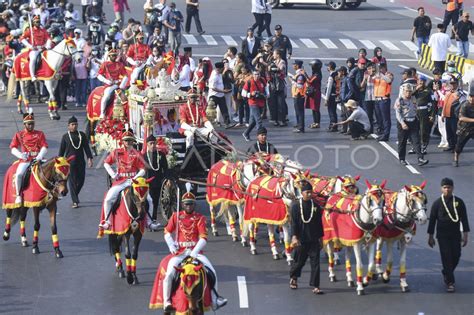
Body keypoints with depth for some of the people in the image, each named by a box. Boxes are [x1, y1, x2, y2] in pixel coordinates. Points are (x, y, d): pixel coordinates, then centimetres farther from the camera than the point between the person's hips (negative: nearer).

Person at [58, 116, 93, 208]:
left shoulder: (82, 135, 7)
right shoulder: (65, 136, 2)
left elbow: (86, 147, 6)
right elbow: (61, 150, 6)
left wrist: (89, 158, -4)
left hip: (80, 162, 2)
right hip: (70, 162, -2)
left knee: (81, 180, 5)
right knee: (72, 181, -4)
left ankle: (75, 195, 30)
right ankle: (75, 201, -2)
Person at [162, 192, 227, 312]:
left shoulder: (200, 218, 3)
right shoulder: (176, 216, 7)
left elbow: (203, 237, -6)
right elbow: (167, 232, 13)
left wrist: (195, 251, -20)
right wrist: (171, 245, -5)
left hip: (195, 251, 1)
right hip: (180, 252, -1)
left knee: (212, 272, -11)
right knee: (169, 274, -23)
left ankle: (214, 300, 4)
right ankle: (166, 302, -12)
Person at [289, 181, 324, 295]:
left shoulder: (316, 206, 3)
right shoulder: (296, 206, -5)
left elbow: (319, 223, 9)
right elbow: (294, 223, -8)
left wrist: (320, 238, 10)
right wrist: (294, 237, -17)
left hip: (314, 240, 2)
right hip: (301, 240, -2)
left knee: (315, 263, -3)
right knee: (299, 261, 11)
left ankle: (315, 286, -1)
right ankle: (293, 278, 38)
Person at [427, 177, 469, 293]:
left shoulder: (459, 202, 0)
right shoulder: (437, 203, -2)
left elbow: (464, 219, 3)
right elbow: (432, 220, 1)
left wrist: (465, 234, -2)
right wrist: (430, 236, 1)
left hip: (455, 235, 2)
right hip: (442, 236, -2)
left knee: (456, 256, 6)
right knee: (446, 257, -4)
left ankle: (446, 273, 35)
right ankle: (450, 283, 0)